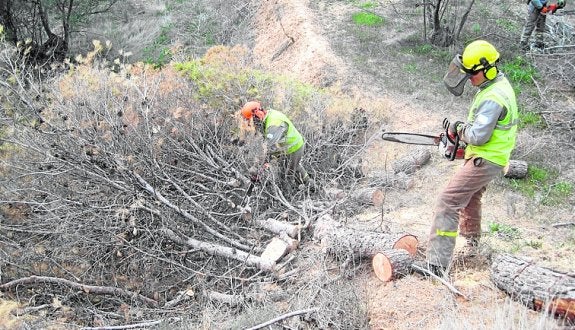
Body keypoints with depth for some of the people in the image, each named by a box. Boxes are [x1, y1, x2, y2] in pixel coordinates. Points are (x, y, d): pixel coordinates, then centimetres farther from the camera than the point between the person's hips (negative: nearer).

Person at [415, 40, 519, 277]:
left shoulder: (493, 98, -26)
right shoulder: (499, 84, 8)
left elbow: (478, 135, -29)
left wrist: (459, 129, -10)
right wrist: (465, 129, 9)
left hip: (484, 160, -11)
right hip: (489, 157, 11)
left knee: (448, 201, -16)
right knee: (471, 195, 32)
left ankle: (437, 264, -20)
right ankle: (471, 237, 56)